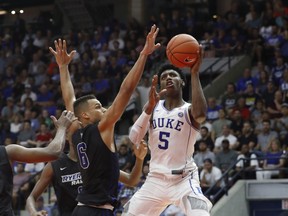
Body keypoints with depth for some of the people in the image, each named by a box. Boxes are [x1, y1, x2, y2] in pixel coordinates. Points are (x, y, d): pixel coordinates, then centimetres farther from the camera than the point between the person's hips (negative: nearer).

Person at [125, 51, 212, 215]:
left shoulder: (188, 110, -8)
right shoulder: (155, 107, 7)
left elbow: (201, 113, -35)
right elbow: (133, 139, -6)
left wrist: (195, 74, -33)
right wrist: (150, 106, -20)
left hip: (184, 180, -5)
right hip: (156, 179, 5)